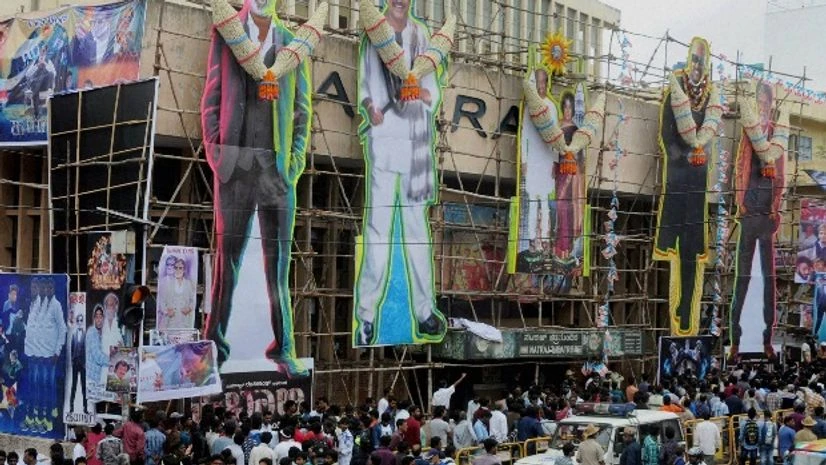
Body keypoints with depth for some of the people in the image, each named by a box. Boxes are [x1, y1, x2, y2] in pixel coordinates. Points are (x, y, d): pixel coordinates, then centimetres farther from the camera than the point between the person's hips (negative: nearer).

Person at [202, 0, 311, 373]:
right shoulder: (226, 35, 9)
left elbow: (303, 109, 12)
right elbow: (211, 98, 7)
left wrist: (296, 161, 1)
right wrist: (215, 153, -2)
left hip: (277, 165, 1)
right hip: (235, 161, -1)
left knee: (278, 257, 3)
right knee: (228, 253, 1)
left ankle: (283, 346, 10)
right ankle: (215, 343, 8)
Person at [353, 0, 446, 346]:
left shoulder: (420, 34, 11)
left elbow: (433, 91, 13)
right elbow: (361, 84, 1)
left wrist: (424, 93, -9)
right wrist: (369, 107, -19)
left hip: (416, 140, 4)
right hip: (382, 139, -4)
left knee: (418, 226, 10)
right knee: (377, 228, -7)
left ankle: (424, 310, 18)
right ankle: (366, 315, -1)